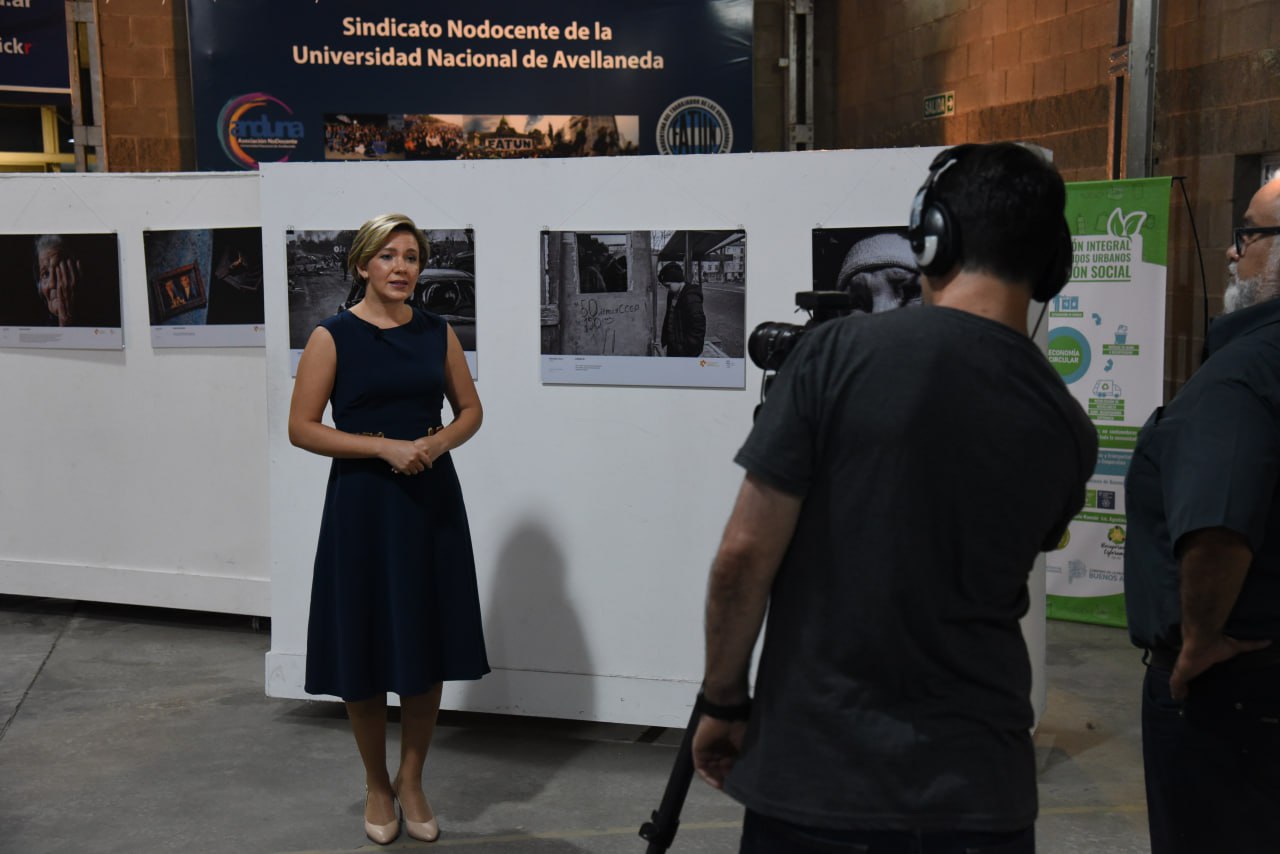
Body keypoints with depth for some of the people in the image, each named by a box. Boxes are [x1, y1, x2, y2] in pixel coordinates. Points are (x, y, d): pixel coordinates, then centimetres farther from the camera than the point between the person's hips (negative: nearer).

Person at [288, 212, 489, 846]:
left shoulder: (437, 333, 5)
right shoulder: (333, 336, -5)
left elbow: (470, 409, 12)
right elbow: (301, 427, -8)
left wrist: (439, 440, -9)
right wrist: (385, 446, -17)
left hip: (432, 501, 3)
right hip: (362, 505, -3)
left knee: (428, 650, 8)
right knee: (366, 654, 6)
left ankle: (411, 782, 27)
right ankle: (377, 786, 27)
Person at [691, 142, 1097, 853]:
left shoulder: (838, 353, -13)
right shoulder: (1067, 428, -2)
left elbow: (745, 554, -14)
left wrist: (722, 700, 0)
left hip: (813, 778, -2)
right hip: (978, 792, 3)